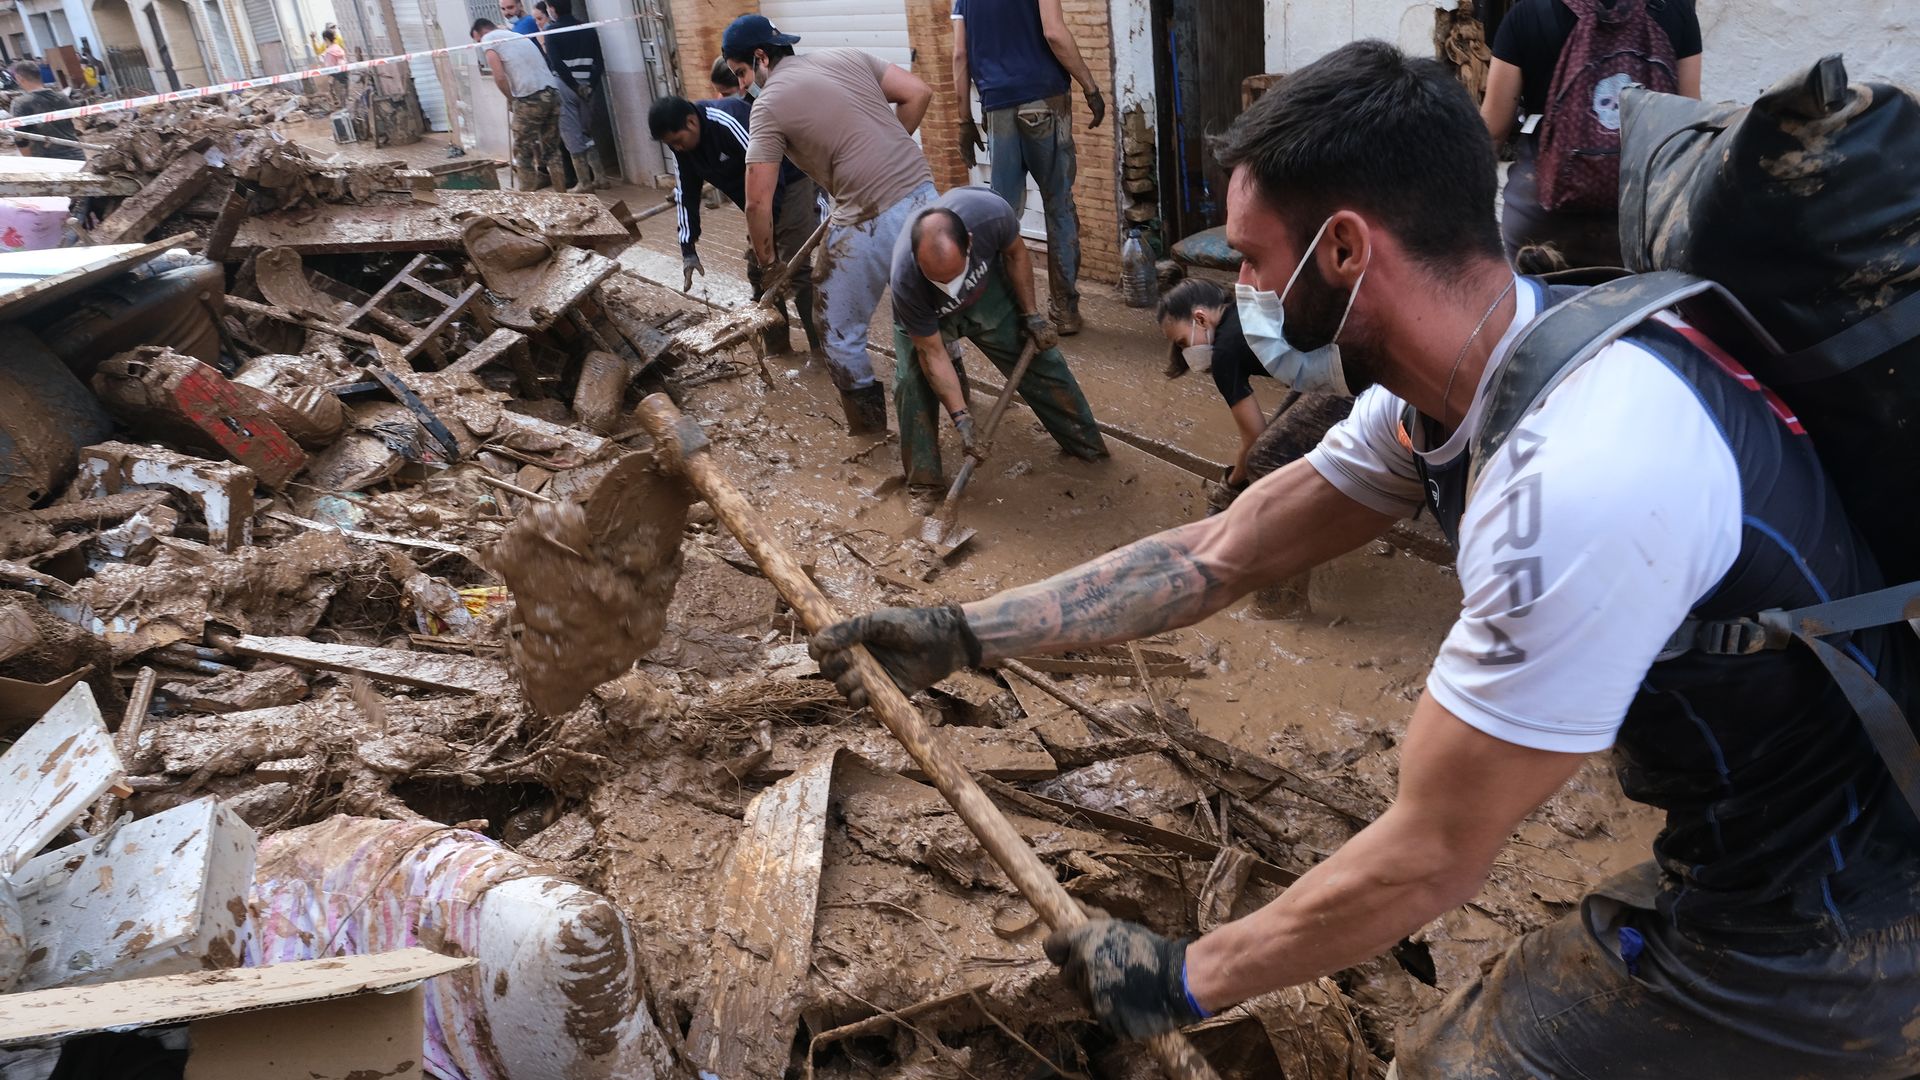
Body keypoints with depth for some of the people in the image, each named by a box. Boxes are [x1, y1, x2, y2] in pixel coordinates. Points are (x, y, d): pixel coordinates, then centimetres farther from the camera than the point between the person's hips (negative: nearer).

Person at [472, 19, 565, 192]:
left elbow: (500, 77, -8)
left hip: (529, 99, -7)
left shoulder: (488, 40, 5)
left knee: (523, 153, 5)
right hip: (552, 93, 7)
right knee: (552, 150, 14)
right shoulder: (518, 36, 27)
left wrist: (511, 100, 9)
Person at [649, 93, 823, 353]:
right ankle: (776, 345, 17)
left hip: (790, 183, -8)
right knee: (758, 270, 6)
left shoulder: (728, 120, -30)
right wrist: (688, 249, -1)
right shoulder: (681, 146, -4)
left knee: (795, 268, -13)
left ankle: (823, 346, -7)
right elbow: (686, 194, 4)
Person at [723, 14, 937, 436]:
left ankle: (868, 425, 23)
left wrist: (764, 255, 10)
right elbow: (919, 93, 11)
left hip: (871, 219, -7)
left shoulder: (769, 105, -4)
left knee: (842, 333, 11)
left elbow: (758, 202, -7)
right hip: (922, 193, 7)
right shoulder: (845, 56, 12)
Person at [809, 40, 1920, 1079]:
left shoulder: (1584, 482, -35)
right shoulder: (1436, 392, -6)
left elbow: (1429, 856, -27)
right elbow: (1215, 554, 1)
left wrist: (1185, 980, -13)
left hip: (1814, 939, -7)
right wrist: (964, 632, 1)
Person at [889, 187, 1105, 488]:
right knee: (912, 380, -21)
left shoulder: (990, 214, -41)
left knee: (1040, 359, 4)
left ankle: (1086, 443, 25)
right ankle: (921, 479, -2)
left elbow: (1015, 255, -15)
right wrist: (961, 416, -32)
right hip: (924, 314, -2)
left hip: (987, 290, 2)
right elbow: (932, 354, -29)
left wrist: (1031, 314, -9)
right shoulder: (906, 281, -43)